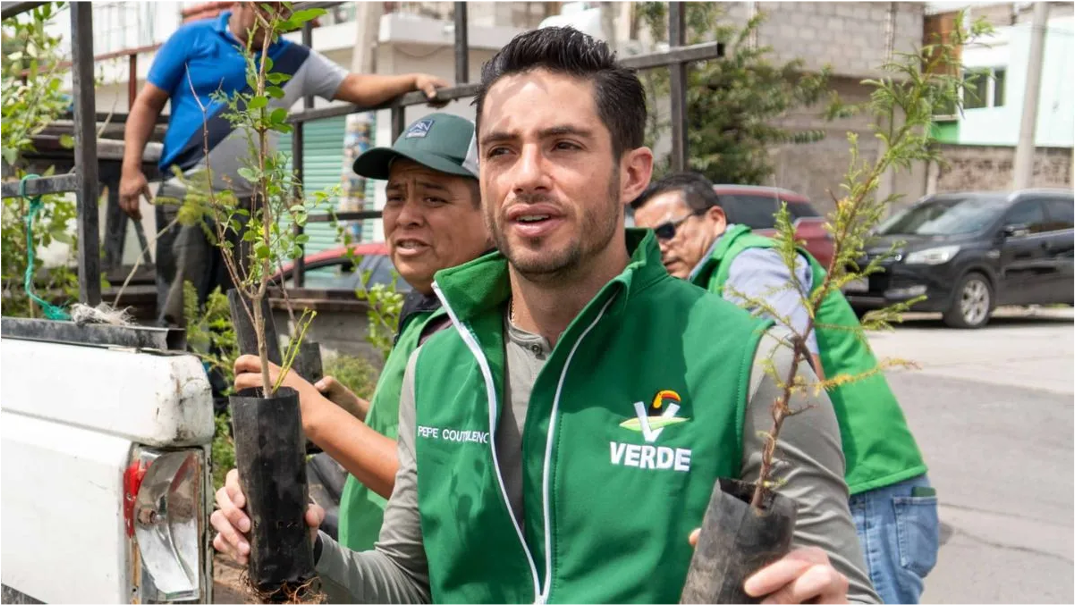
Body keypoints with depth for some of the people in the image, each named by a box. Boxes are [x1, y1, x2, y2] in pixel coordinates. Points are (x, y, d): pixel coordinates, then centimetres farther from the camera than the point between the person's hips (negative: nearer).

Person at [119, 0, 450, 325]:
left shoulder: (297, 60, 12)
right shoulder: (193, 38, 3)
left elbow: (355, 86, 9)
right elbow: (148, 103, 4)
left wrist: (414, 80, -7)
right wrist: (131, 168, -6)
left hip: (248, 202, 4)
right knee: (178, 311, -4)